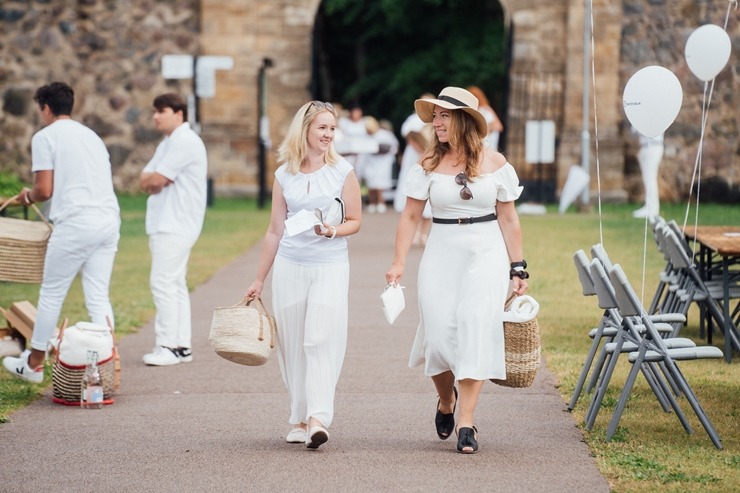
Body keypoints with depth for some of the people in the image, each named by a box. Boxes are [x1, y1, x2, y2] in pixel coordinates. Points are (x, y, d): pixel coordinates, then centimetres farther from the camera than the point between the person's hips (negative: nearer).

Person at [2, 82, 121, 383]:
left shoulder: (45, 137, 0)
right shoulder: (92, 136, 22)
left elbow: (44, 190, -7)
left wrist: (29, 196, 15)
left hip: (75, 223, -6)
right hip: (109, 221, 6)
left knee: (51, 294, 6)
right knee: (98, 297, 7)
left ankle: (34, 364, 16)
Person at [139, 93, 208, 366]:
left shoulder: (185, 142, -13)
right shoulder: (167, 144, 21)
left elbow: (156, 179, -18)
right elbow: (144, 181, 13)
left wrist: (153, 179, 3)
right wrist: (155, 181, -7)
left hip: (175, 225, -11)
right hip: (165, 223, 11)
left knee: (163, 282, -14)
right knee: (175, 284, 11)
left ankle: (168, 346, -15)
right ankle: (181, 345, 13)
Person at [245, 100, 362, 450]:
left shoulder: (342, 171, 1)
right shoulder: (284, 175, 7)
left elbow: (355, 221, 5)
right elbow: (275, 230, 13)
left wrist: (332, 231, -18)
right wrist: (259, 280, 16)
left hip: (330, 266, -3)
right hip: (289, 266, 3)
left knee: (321, 340, -13)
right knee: (292, 344, 4)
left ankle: (318, 418, -19)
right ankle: (299, 418, 12)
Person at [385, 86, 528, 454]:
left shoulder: (495, 163, 2)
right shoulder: (429, 163, 2)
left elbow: (508, 219, 7)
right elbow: (410, 216, 4)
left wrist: (517, 269, 5)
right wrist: (399, 263, -5)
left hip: (487, 254, -1)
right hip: (442, 254, 1)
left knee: (476, 328, -13)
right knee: (439, 334, -3)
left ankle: (466, 422, -11)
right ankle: (446, 400, 29)